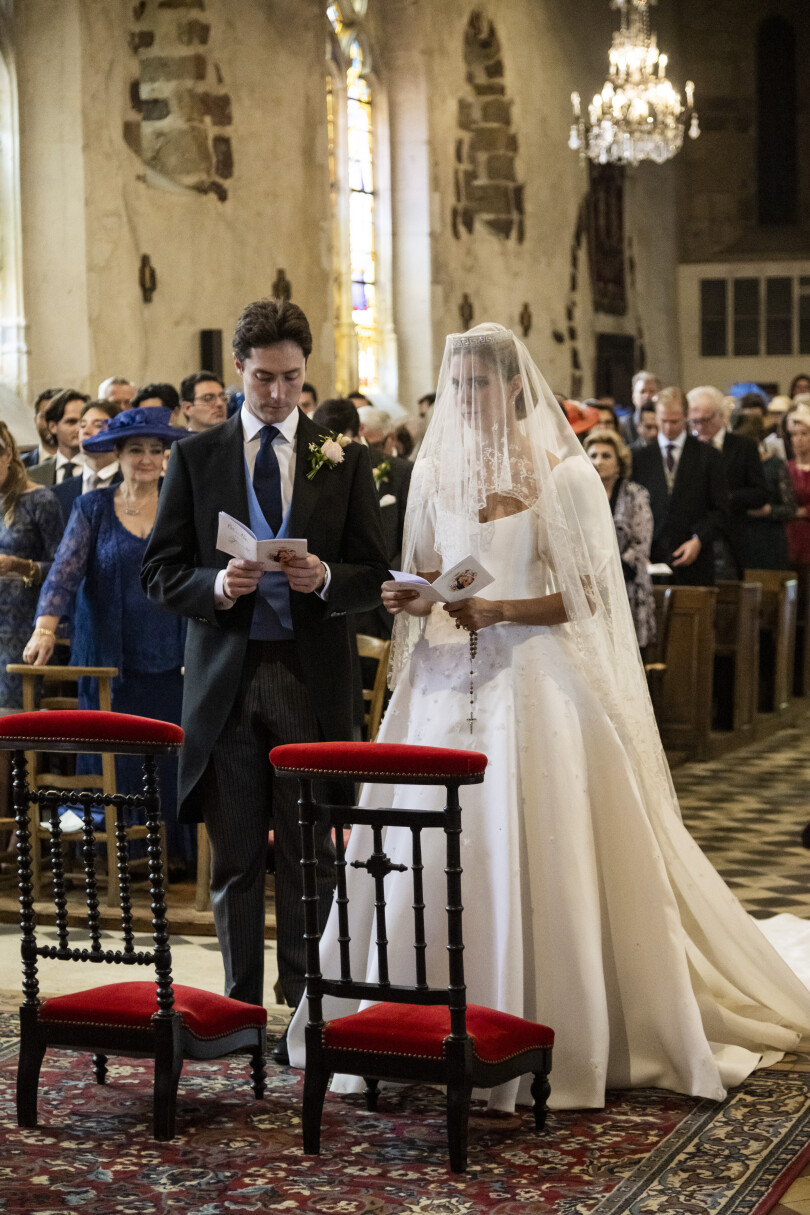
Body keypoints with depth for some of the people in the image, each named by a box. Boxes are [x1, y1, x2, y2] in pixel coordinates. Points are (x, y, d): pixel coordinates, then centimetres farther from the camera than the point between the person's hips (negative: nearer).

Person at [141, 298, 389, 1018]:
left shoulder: (346, 459, 7)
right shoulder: (196, 457, 7)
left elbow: (374, 575, 5)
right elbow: (161, 572, 5)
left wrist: (325, 579, -15)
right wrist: (215, 586, -15)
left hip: (312, 678, 0)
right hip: (226, 676, 1)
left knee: (311, 853, 3)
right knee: (236, 856, 7)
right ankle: (242, 1005, 17)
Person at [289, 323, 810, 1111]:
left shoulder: (563, 475, -4)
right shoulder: (436, 471, 11)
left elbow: (586, 596, -6)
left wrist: (500, 609, -19)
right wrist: (410, 598, -4)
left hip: (533, 684, -4)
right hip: (448, 684, 5)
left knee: (538, 859, -5)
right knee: (433, 856, 1)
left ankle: (556, 1040, 5)